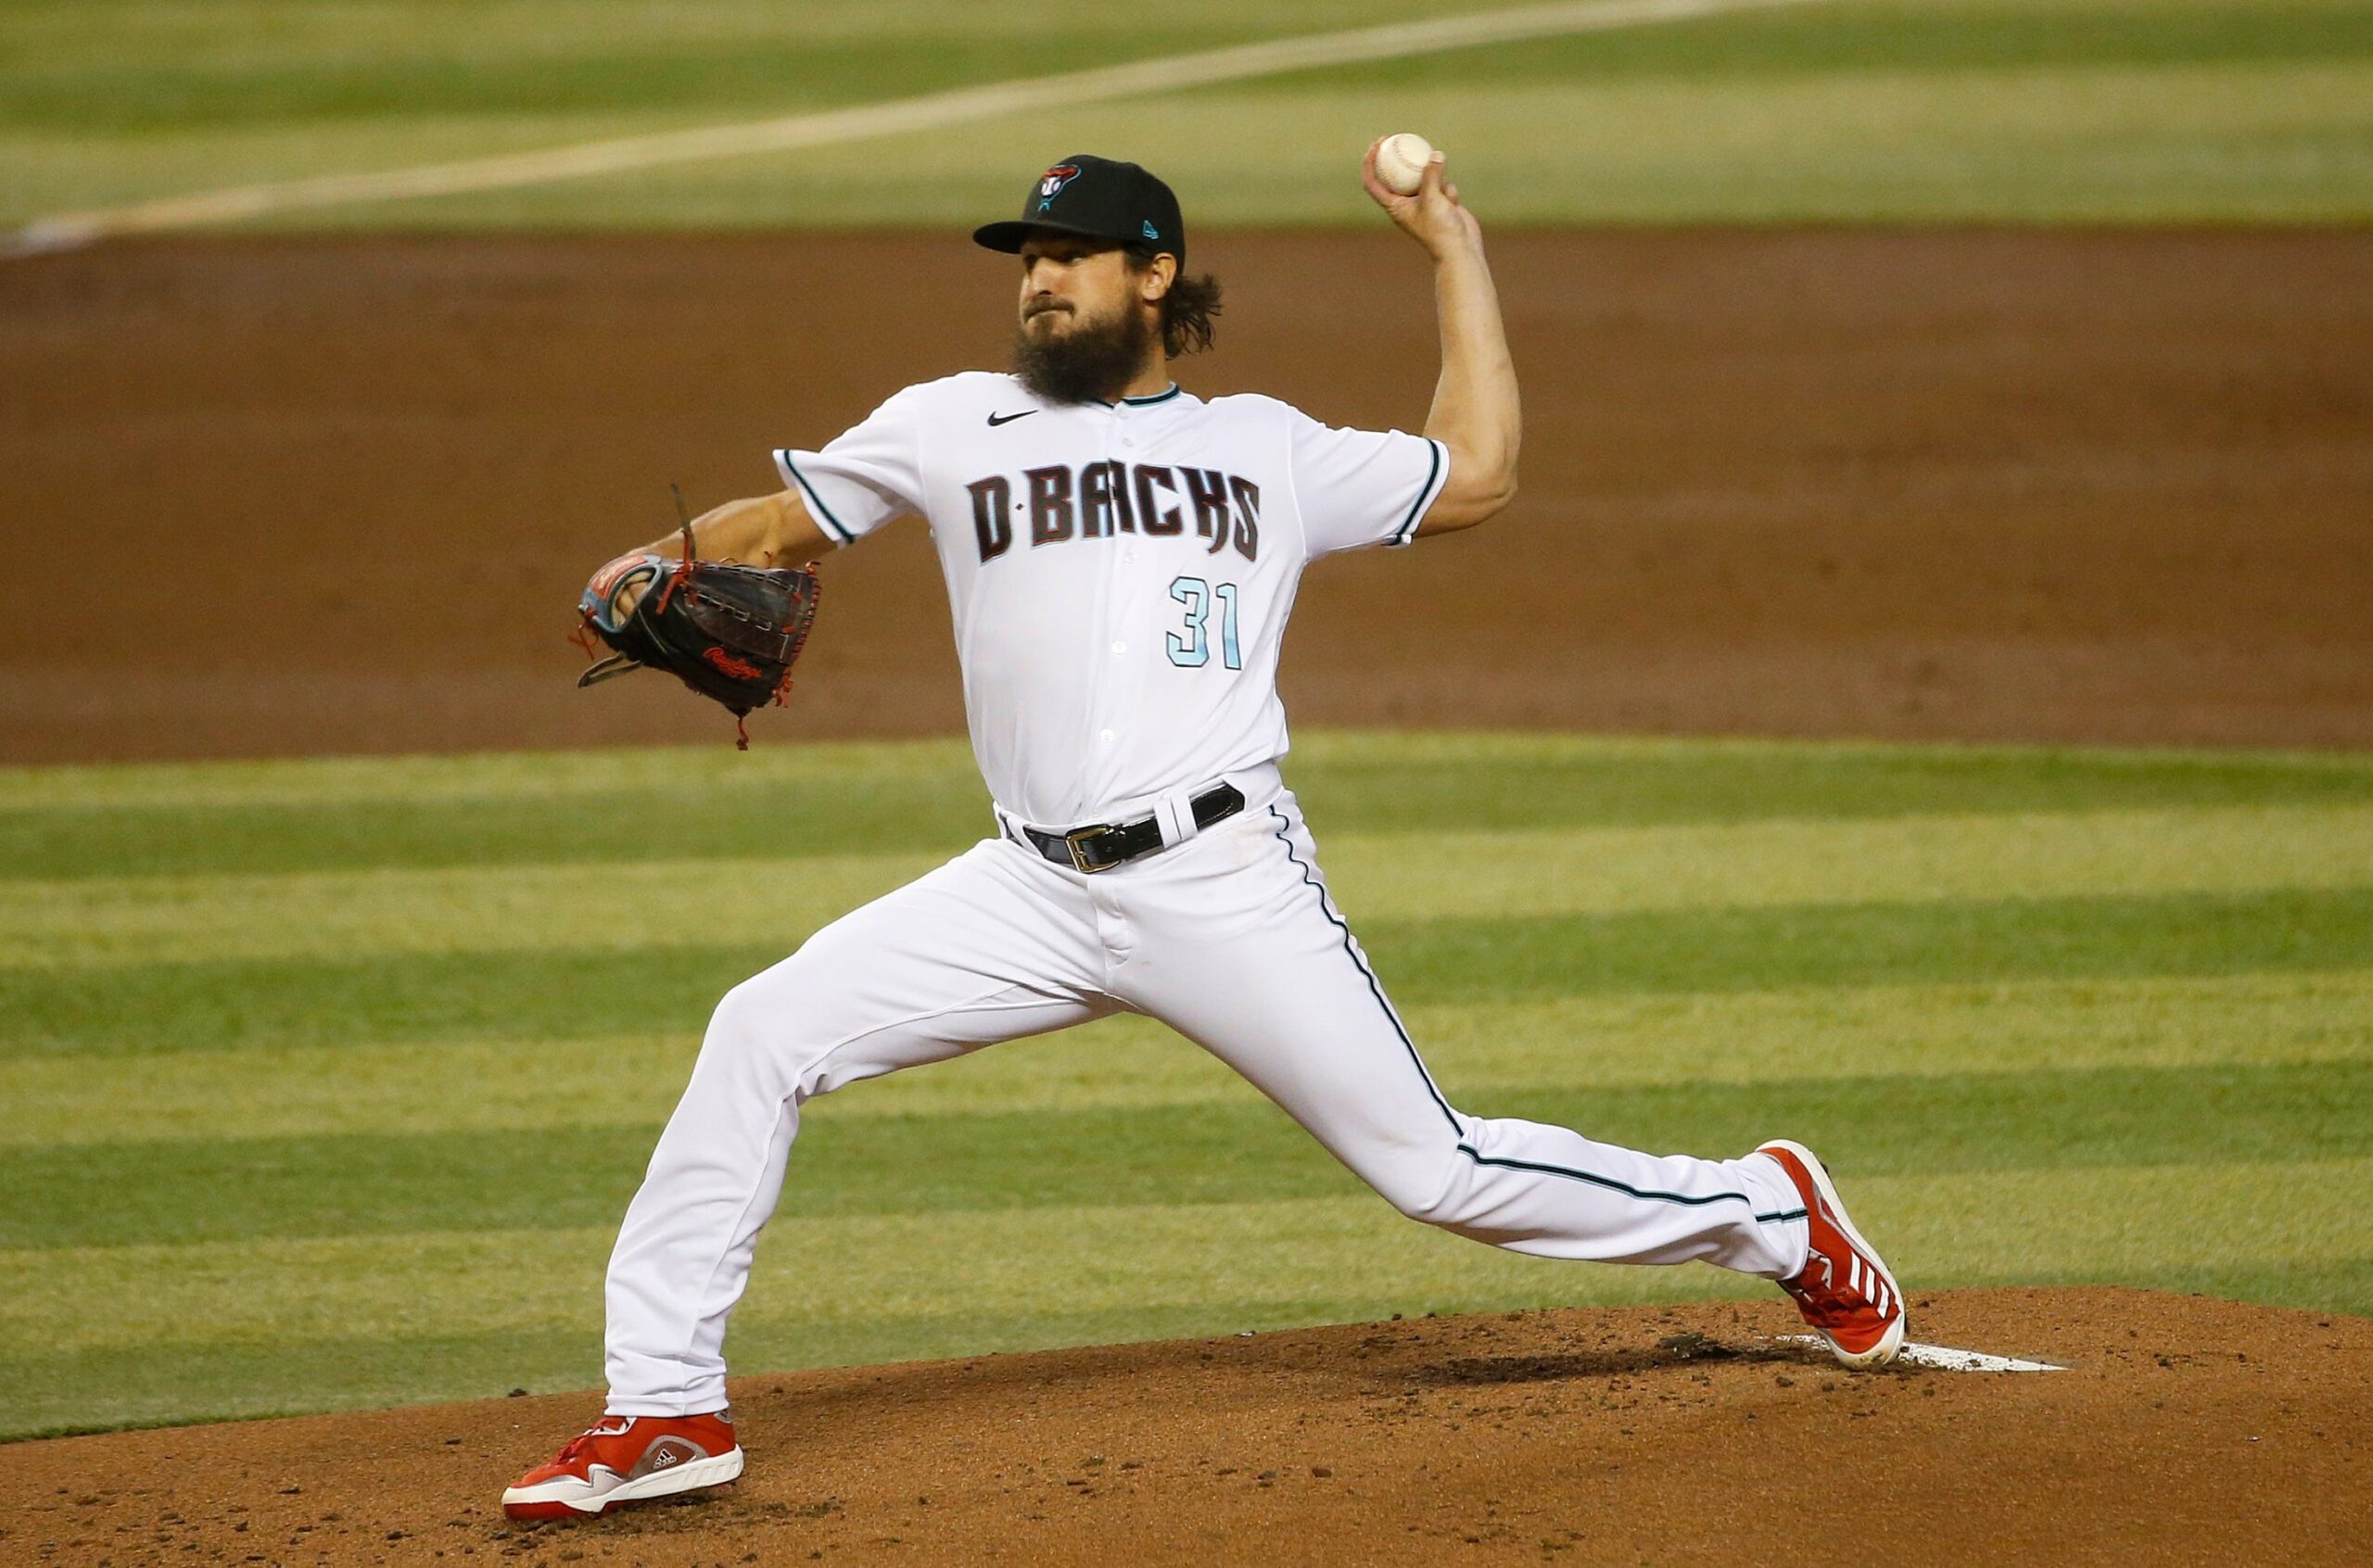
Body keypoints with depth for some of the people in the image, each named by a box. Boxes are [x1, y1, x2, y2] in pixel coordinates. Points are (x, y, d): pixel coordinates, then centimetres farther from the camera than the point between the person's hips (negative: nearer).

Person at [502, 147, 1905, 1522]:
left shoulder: (1267, 448, 15)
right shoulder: (957, 427, 17)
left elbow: (1477, 475, 18)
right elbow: (775, 525, 19)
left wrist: (1455, 248, 20)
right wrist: (654, 568, -2)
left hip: (1226, 882, -2)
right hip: (1033, 893, 2)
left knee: (1435, 1171, -5)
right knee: (764, 1034, -14)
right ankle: (666, 1415, -8)